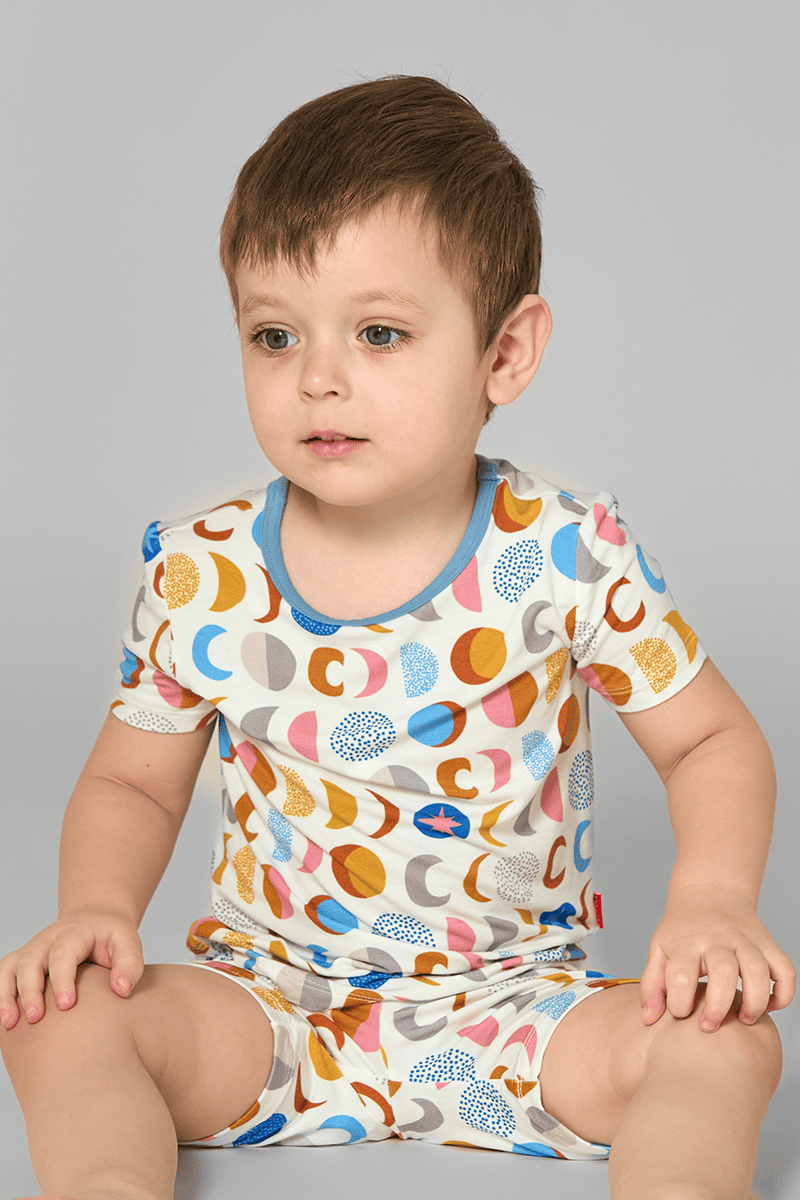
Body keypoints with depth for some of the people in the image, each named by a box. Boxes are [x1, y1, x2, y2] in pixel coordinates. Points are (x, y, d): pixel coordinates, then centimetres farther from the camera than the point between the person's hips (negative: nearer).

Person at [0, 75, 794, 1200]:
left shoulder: (571, 557, -11)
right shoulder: (201, 578, -7)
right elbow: (132, 783, 7)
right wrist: (96, 907, -13)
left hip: (513, 1000, -1)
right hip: (269, 998, 2)